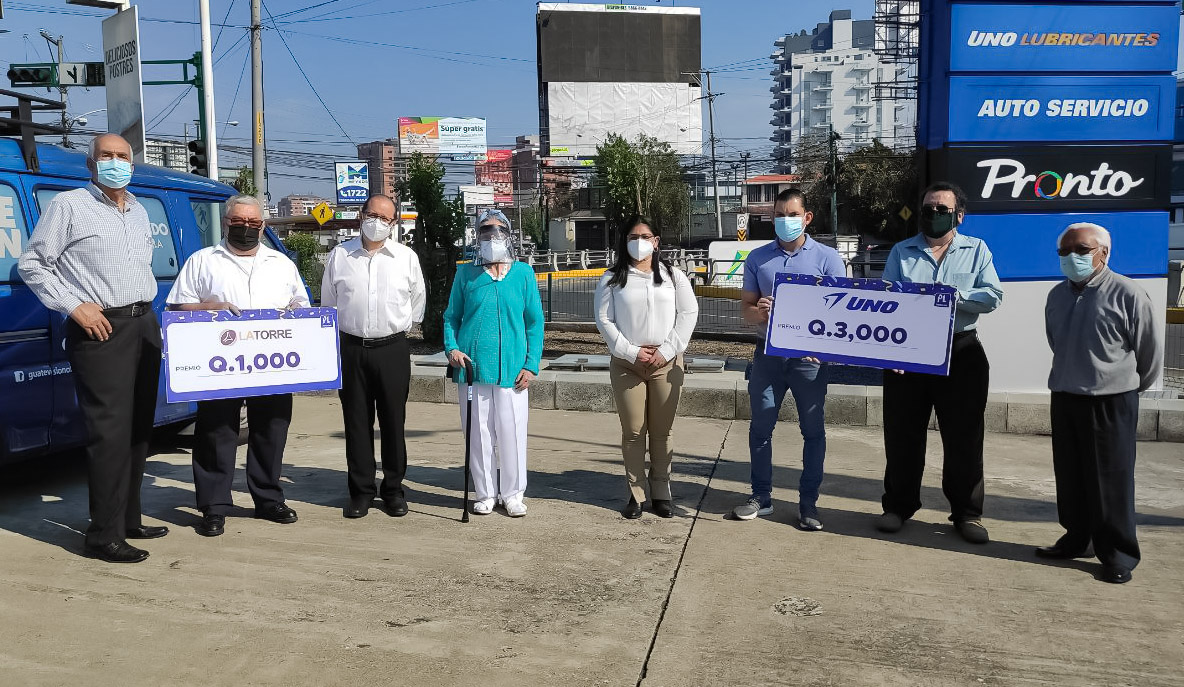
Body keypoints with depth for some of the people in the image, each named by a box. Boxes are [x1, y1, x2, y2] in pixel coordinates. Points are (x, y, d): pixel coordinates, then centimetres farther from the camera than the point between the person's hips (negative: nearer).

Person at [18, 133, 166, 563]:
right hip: (100, 330, -7)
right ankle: (104, 535, -3)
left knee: (139, 429, 10)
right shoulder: (69, 206, -2)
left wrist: (147, 307, 13)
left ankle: (128, 519, 21)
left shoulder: (139, 212, 17)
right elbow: (31, 264, -3)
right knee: (110, 432, -10)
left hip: (144, 325, 7)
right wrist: (73, 306, -12)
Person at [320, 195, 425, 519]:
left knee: (393, 422, 5)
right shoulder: (340, 255, 4)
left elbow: (417, 301, 15)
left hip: (393, 348, 0)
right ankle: (360, 491, 15)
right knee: (356, 422, 5)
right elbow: (328, 303, 16)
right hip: (351, 348, 1)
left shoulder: (406, 257, 3)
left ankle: (393, 489, 16)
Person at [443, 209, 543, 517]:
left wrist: (531, 364, -2)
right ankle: (485, 494, 21)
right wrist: (451, 347, -6)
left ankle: (512, 494, 18)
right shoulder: (466, 273, 8)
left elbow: (534, 321, 6)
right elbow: (452, 316, 12)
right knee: (478, 432, 7)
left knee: (512, 431, 2)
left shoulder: (523, 273, 6)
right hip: (472, 365, 1)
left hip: (512, 368, -1)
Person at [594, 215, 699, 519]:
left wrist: (666, 350, -8)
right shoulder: (612, 279, 4)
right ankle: (636, 493, 12)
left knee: (662, 431, 5)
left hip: (666, 364, 1)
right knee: (633, 431, 2)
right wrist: (631, 352, -9)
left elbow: (688, 314, 2)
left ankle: (661, 492, 16)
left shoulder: (673, 275, 7)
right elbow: (604, 320, 0)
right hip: (627, 364, 0)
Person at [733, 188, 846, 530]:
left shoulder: (827, 258, -1)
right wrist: (757, 312, -16)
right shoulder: (757, 258, 7)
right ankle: (761, 496, 20)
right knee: (760, 427, 7)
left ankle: (808, 501, 15)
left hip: (809, 356, -2)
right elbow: (745, 306, 8)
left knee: (813, 430, 4)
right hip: (768, 353, 2)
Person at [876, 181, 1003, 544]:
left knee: (964, 436, 4)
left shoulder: (976, 250, 8)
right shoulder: (901, 252, 11)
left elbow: (993, 296, -4)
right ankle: (899, 505, 21)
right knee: (902, 435, 7)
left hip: (961, 353, -1)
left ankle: (967, 512, 16)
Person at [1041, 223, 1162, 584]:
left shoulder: (1127, 294, -13)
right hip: (1064, 399, 6)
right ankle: (1075, 539, 28)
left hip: (1111, 402, -6)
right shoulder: (1057, 296, 7)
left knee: (1111, 481, 0)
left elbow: (1151, 350, -4)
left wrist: (1133, 384, 8)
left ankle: (1118, 555, 11)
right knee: (1069, 476, 14)